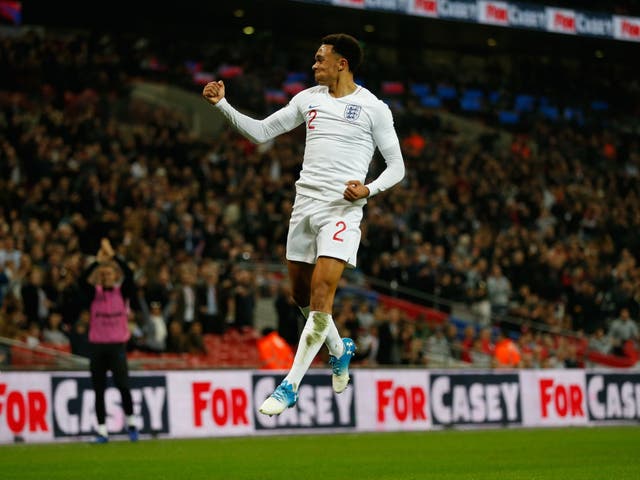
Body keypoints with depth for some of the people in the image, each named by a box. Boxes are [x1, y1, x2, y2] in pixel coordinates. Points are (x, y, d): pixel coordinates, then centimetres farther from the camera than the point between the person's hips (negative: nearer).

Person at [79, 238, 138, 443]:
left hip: (117, 345, -2)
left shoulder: (122, 292, 3)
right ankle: (102, 431, 8)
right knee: (99, 390, 3)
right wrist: (97, 260, -24)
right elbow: (83, 279, -15)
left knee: (123, 385, -13)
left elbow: (129, 274, -14)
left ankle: (130, 422, 8)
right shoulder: (94, 293, 4)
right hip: (97, 346, 2)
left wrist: (112, 255, -19)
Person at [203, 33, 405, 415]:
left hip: (342, 208, -6)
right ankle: (340, 350, 39)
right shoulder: (308, 99, 11)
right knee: (302, 295, 11)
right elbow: (260, 132, 16)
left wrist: (368, 189, -18)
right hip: (305, 202, 6)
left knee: (320, 296, -15)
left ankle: (290, 387, -10)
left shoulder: (373, 108, -3)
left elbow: (396, 166, 0)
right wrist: (223, 104, 6)